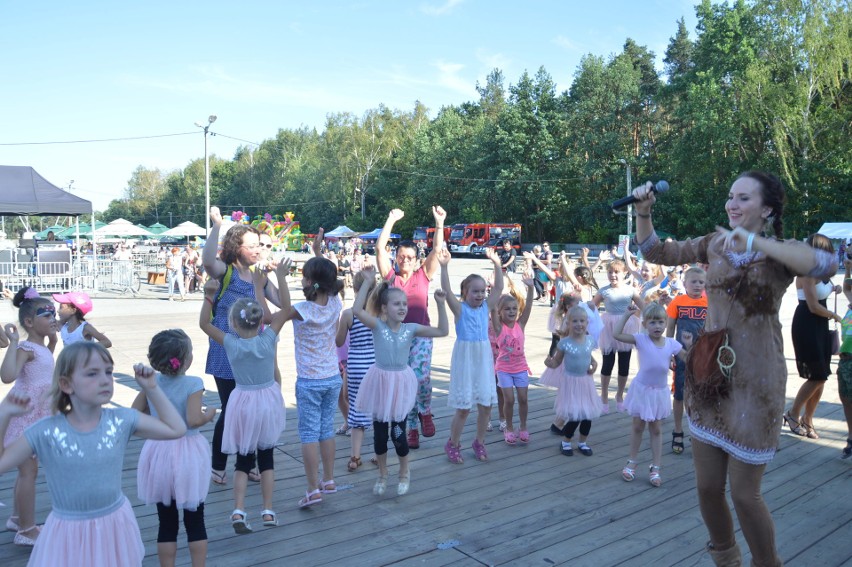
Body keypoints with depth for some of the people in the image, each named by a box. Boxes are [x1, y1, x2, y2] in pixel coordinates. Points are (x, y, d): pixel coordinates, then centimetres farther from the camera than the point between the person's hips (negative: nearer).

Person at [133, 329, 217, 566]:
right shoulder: (193, 384, -17)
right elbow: (194, 420, -24)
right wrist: (209, 414, -5)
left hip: (159, 454, 4)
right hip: (187, 455, -3)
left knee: (166, 523, 14)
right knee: (195, 522, 11)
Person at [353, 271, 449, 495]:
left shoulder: (411, 329, -5)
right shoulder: (378, 326, -11)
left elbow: (442, 331, -6)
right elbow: (357, 310, -27)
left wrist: (441, 305, -15)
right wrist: (367, 282, -27)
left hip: (400, 383, 0)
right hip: (381, 381, 0)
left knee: (398, 434, 2)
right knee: (379, 434, 10)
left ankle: (404, 473, 28)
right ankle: (382, 475, 33)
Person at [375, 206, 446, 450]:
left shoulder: (423, 276, 5)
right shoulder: (391, 276, 5)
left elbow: (437, 251, -4)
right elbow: (380, 248, -4)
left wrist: (439, 223, -13)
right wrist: (391, 220, -6)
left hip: (420, 335, -1)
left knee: (421, 377, -20)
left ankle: (425, 412, 10)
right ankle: (413, 429, 21)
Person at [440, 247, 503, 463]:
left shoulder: (486, 307, 5)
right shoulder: (460, 308, -7)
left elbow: (499, 287, 0)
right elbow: (446, 290, -20)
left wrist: (497, 264, -8)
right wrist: (444, 266, -31)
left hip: (484, 358, 5)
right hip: (465, 358, -4)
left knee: (486, 405, 9)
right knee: (463, 407, 1)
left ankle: (479, 443, 28)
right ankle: (453, 444, 20)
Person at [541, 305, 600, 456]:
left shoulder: (590, 340, -3)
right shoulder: (564, 342, -16)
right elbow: (557, 362, -7)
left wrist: (594, 363, -3)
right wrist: (549, 363, -29)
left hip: (586, 381, 5)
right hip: (571, 381, -5)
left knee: (588, 414, 10)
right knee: (574, 415, -4)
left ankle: (583, 442, 32)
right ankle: (566, 442, 21)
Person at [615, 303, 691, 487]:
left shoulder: (672, 343, -6)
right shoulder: (641, 339, -13)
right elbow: (616, 334, -21)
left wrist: (689, 345, -15)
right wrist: (626, 315, -21)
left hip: (660, 392, 2)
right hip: (642, 389, -2)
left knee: (656, 430, 12)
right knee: (637, 427, 12)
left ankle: (655, 468, 21)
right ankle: (631, 463, 27)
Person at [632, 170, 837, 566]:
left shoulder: (781, 252, -5)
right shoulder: (714, 244, 7)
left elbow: (826, 266, -26)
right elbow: (655, 253, 13)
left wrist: (755, 242, -30)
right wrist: (643, 212, -2)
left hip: (755, 382, -4)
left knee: (744, 493, 1)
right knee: (707, 487, 10)